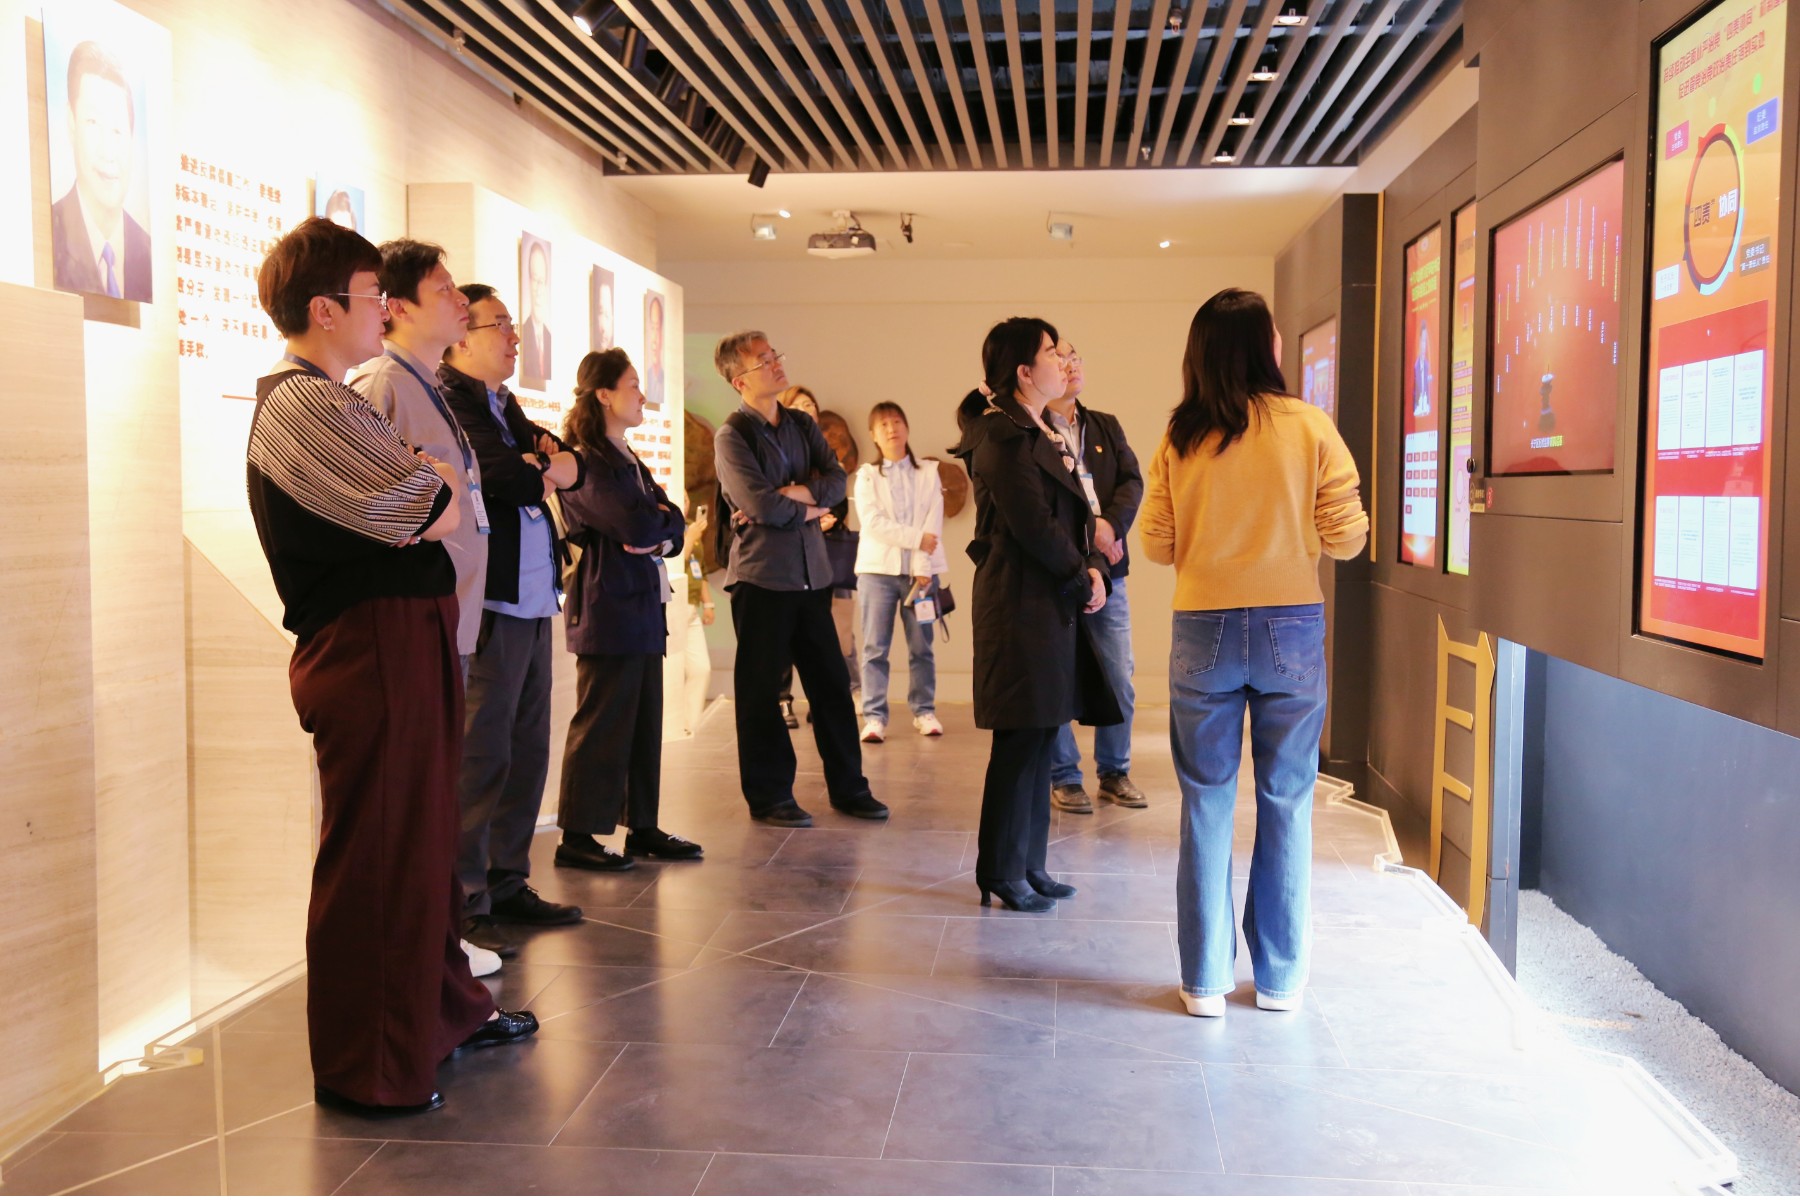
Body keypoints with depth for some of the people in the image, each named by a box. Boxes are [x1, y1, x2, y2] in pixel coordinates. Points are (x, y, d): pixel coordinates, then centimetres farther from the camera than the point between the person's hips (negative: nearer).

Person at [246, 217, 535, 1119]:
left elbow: (431, 513, 17)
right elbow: (420, 512, -20)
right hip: (367, 648, -10)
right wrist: (437, 482, 0)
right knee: (373, 857, -2)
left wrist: (424, 483, -2)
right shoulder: (300, 403, -13)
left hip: (404, 643, 10)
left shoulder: (330, 403, 20)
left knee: (426, 837, 18)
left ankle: (444, 1010, 33)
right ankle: (368, 1069, 9)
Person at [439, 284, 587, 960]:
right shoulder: (444, 399, -8)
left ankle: (506, 883, 23)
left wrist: (549, 464, -5)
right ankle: (461, 904, 3)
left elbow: (572, 466, 17)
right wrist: (543, 471, -1)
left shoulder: (505, 405, 22)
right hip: (487, 604, -9)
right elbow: (496, 473, -21)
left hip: (533, 600, 9)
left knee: (526, 751, 13)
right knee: (479, 755, -5)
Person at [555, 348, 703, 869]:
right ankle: (577, 837, 1)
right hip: (608, 606, -9)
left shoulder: (630, 462, 20)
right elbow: (635, 523, -21)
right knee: (601, 723, -6)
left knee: (645, 721, 10)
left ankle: (643, 827, 17)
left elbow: (674, 525, 11)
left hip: (644, 604, 9)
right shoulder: (586, 461, -9)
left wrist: (660, 536, -10)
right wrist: (659, 516, 0)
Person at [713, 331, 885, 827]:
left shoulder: (803, 425, 11)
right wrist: (807, 509, -3)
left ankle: (847, 786, 21)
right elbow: (761, 505, -18)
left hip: (811, 575, 6)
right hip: (761, 576, -6)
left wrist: (789, 496, -15)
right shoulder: (732, 436, -7)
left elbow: (836, 480, -1)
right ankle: (768, 796, 14)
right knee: (761, 691, 3)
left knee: (831, 681, 10)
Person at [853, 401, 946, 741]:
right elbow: (872, 522, -6)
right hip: (878, 568, -1)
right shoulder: (867, 476, 8)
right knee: (875, 647, -4)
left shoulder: (929, 472, 10)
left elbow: (933, 521, -1)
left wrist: (923, 567, -12)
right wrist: (916, 539, -13)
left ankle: (924, 711, 12)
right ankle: (874, 716, -3)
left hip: (920, 570, 1)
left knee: (921, 646, 3)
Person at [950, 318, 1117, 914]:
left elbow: (1074, 513, 14)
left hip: (1053, 605, 10)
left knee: (1040, 738, 13)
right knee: (1022, 742, -3)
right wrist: (1081, 578, -7)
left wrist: (1092, 566, -1)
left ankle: (1028, 864, 23)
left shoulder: (1041, 433, 16)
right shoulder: (1005, 438, -14)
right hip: (1022, 607, -10)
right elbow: (1034, 526, -19)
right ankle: (1002, 872, 8)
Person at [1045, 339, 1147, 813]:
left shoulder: (1106, 427, 15)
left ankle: (1115, 773, 22)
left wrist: (1111, 524, -13)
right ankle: (1064, 778, 15)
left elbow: (1132, 481, 4)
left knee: (1120, 681, 7)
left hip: (1107, 572, 5)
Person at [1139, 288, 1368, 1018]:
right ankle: (1280, 977, 19)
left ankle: (1204, 980, 13)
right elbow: (1347, 538, -3)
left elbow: (1157, 545, 2)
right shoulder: (1309, 427, -5)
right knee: (1286, 802, 10)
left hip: (1203, 632, 1)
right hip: (1292, 629, -1)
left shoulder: (1180, 440, -1)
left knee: (1206, 804, 8)